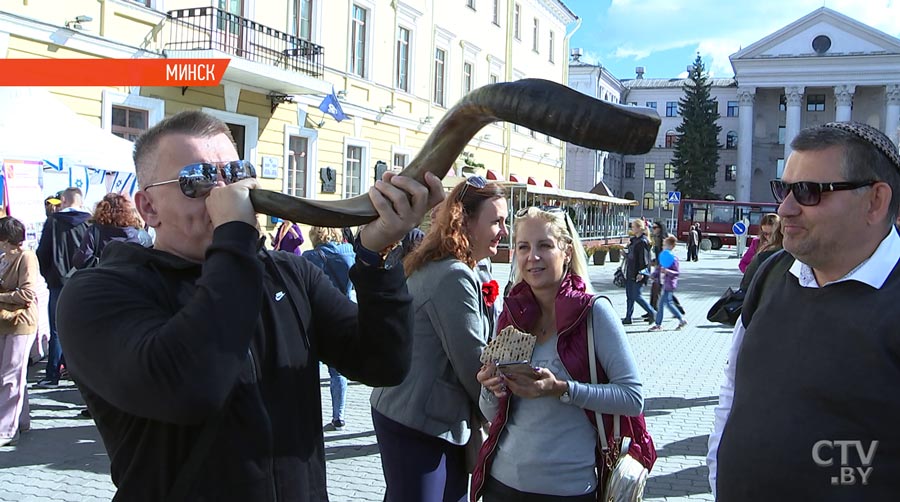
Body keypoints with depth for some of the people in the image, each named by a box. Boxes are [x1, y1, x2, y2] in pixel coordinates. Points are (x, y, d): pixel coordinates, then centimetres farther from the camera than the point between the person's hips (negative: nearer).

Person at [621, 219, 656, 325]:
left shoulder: (643, 242, -16)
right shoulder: (633, 240, 12)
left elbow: (644, 259, -19)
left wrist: (641, 272, -22)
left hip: (637, 275, -9)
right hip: (630, 273, 9)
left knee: (636, 296, -5)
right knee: (629, 296, 11)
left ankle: (652, 313, 9)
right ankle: (628, 318, 16)